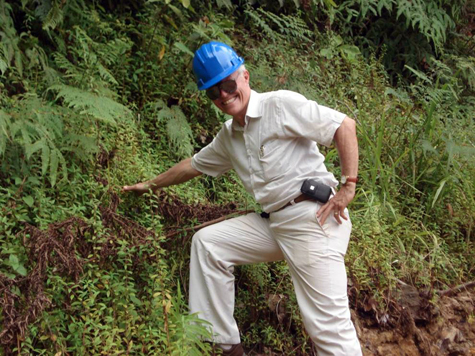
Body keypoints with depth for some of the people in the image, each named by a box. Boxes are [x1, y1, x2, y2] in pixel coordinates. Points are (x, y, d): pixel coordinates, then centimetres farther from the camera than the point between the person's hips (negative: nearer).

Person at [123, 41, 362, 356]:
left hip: (314, 216, -8)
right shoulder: (229, 136, 16)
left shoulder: (281, 105, -9)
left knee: (328, 324, -14)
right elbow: (195, 164, 32)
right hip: (273, 223, 8)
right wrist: (152, 185, 41)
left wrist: (348, 186, -16)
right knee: (206, 242, 9)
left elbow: (345, 125, -13)